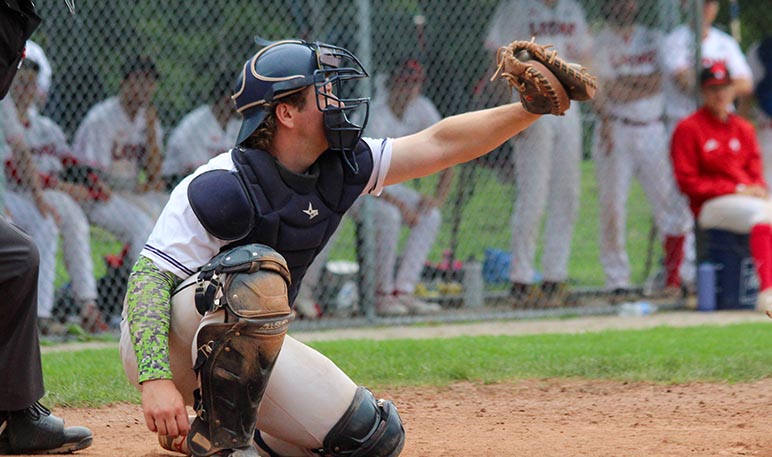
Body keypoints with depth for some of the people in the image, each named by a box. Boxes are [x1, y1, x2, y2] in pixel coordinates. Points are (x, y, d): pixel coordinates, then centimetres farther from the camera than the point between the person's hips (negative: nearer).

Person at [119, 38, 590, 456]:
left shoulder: (339, 169, -4)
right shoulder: (223, 187, -27)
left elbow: (439, 144, -3)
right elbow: (148, 279, -29)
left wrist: (530, 109, -13)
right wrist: (155, 380, -42)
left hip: (247, 347, 8)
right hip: (163, 343, -8)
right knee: (257, 272, -38)